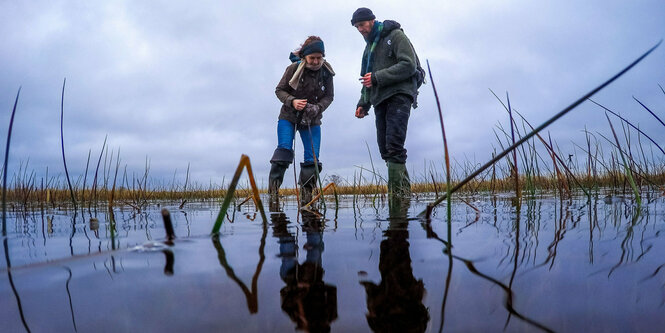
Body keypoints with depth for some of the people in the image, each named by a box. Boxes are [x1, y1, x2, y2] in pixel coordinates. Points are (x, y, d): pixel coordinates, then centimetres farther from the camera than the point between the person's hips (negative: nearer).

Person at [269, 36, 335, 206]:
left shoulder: (326, 72, -7)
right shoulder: (294, 68, -13)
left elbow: (329, 96, 0)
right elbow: (279, 90, -5)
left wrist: (318, 108, -20)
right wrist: (292, 101, -23)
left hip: (312, 119, 2)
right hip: (289, 116, -2)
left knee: (312, 158, -5)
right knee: (284, 149, -16)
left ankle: (306, 195, 7)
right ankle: (273, 190, -8)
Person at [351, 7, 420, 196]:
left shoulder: (395, 35, 2)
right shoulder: (369, 48, 26)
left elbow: (409, 65, -10)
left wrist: (377, 77, -14)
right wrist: (363, 104, 15)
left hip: (399, 94, -7)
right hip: (380, 100, 8)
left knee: (394, 145, -19)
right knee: (385, 148, -1)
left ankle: (397, 192, -19)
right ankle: (404, 190, 4)